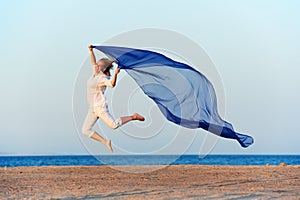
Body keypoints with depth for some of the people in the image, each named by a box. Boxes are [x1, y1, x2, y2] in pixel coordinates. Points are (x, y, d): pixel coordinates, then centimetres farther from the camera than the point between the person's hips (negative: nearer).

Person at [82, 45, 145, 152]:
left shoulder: (103, 78, -13)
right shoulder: (96, 74, 11)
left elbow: (112, 84, -32)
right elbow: (93, 63, 27)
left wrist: (115, 74, -46)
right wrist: (91, 51, 22)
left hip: (100, 107, -9)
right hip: (93, 108, 9)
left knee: (113, 125, -14)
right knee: (85, 130, 3)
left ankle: (133, 116, 5)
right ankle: (106, 142, 7)